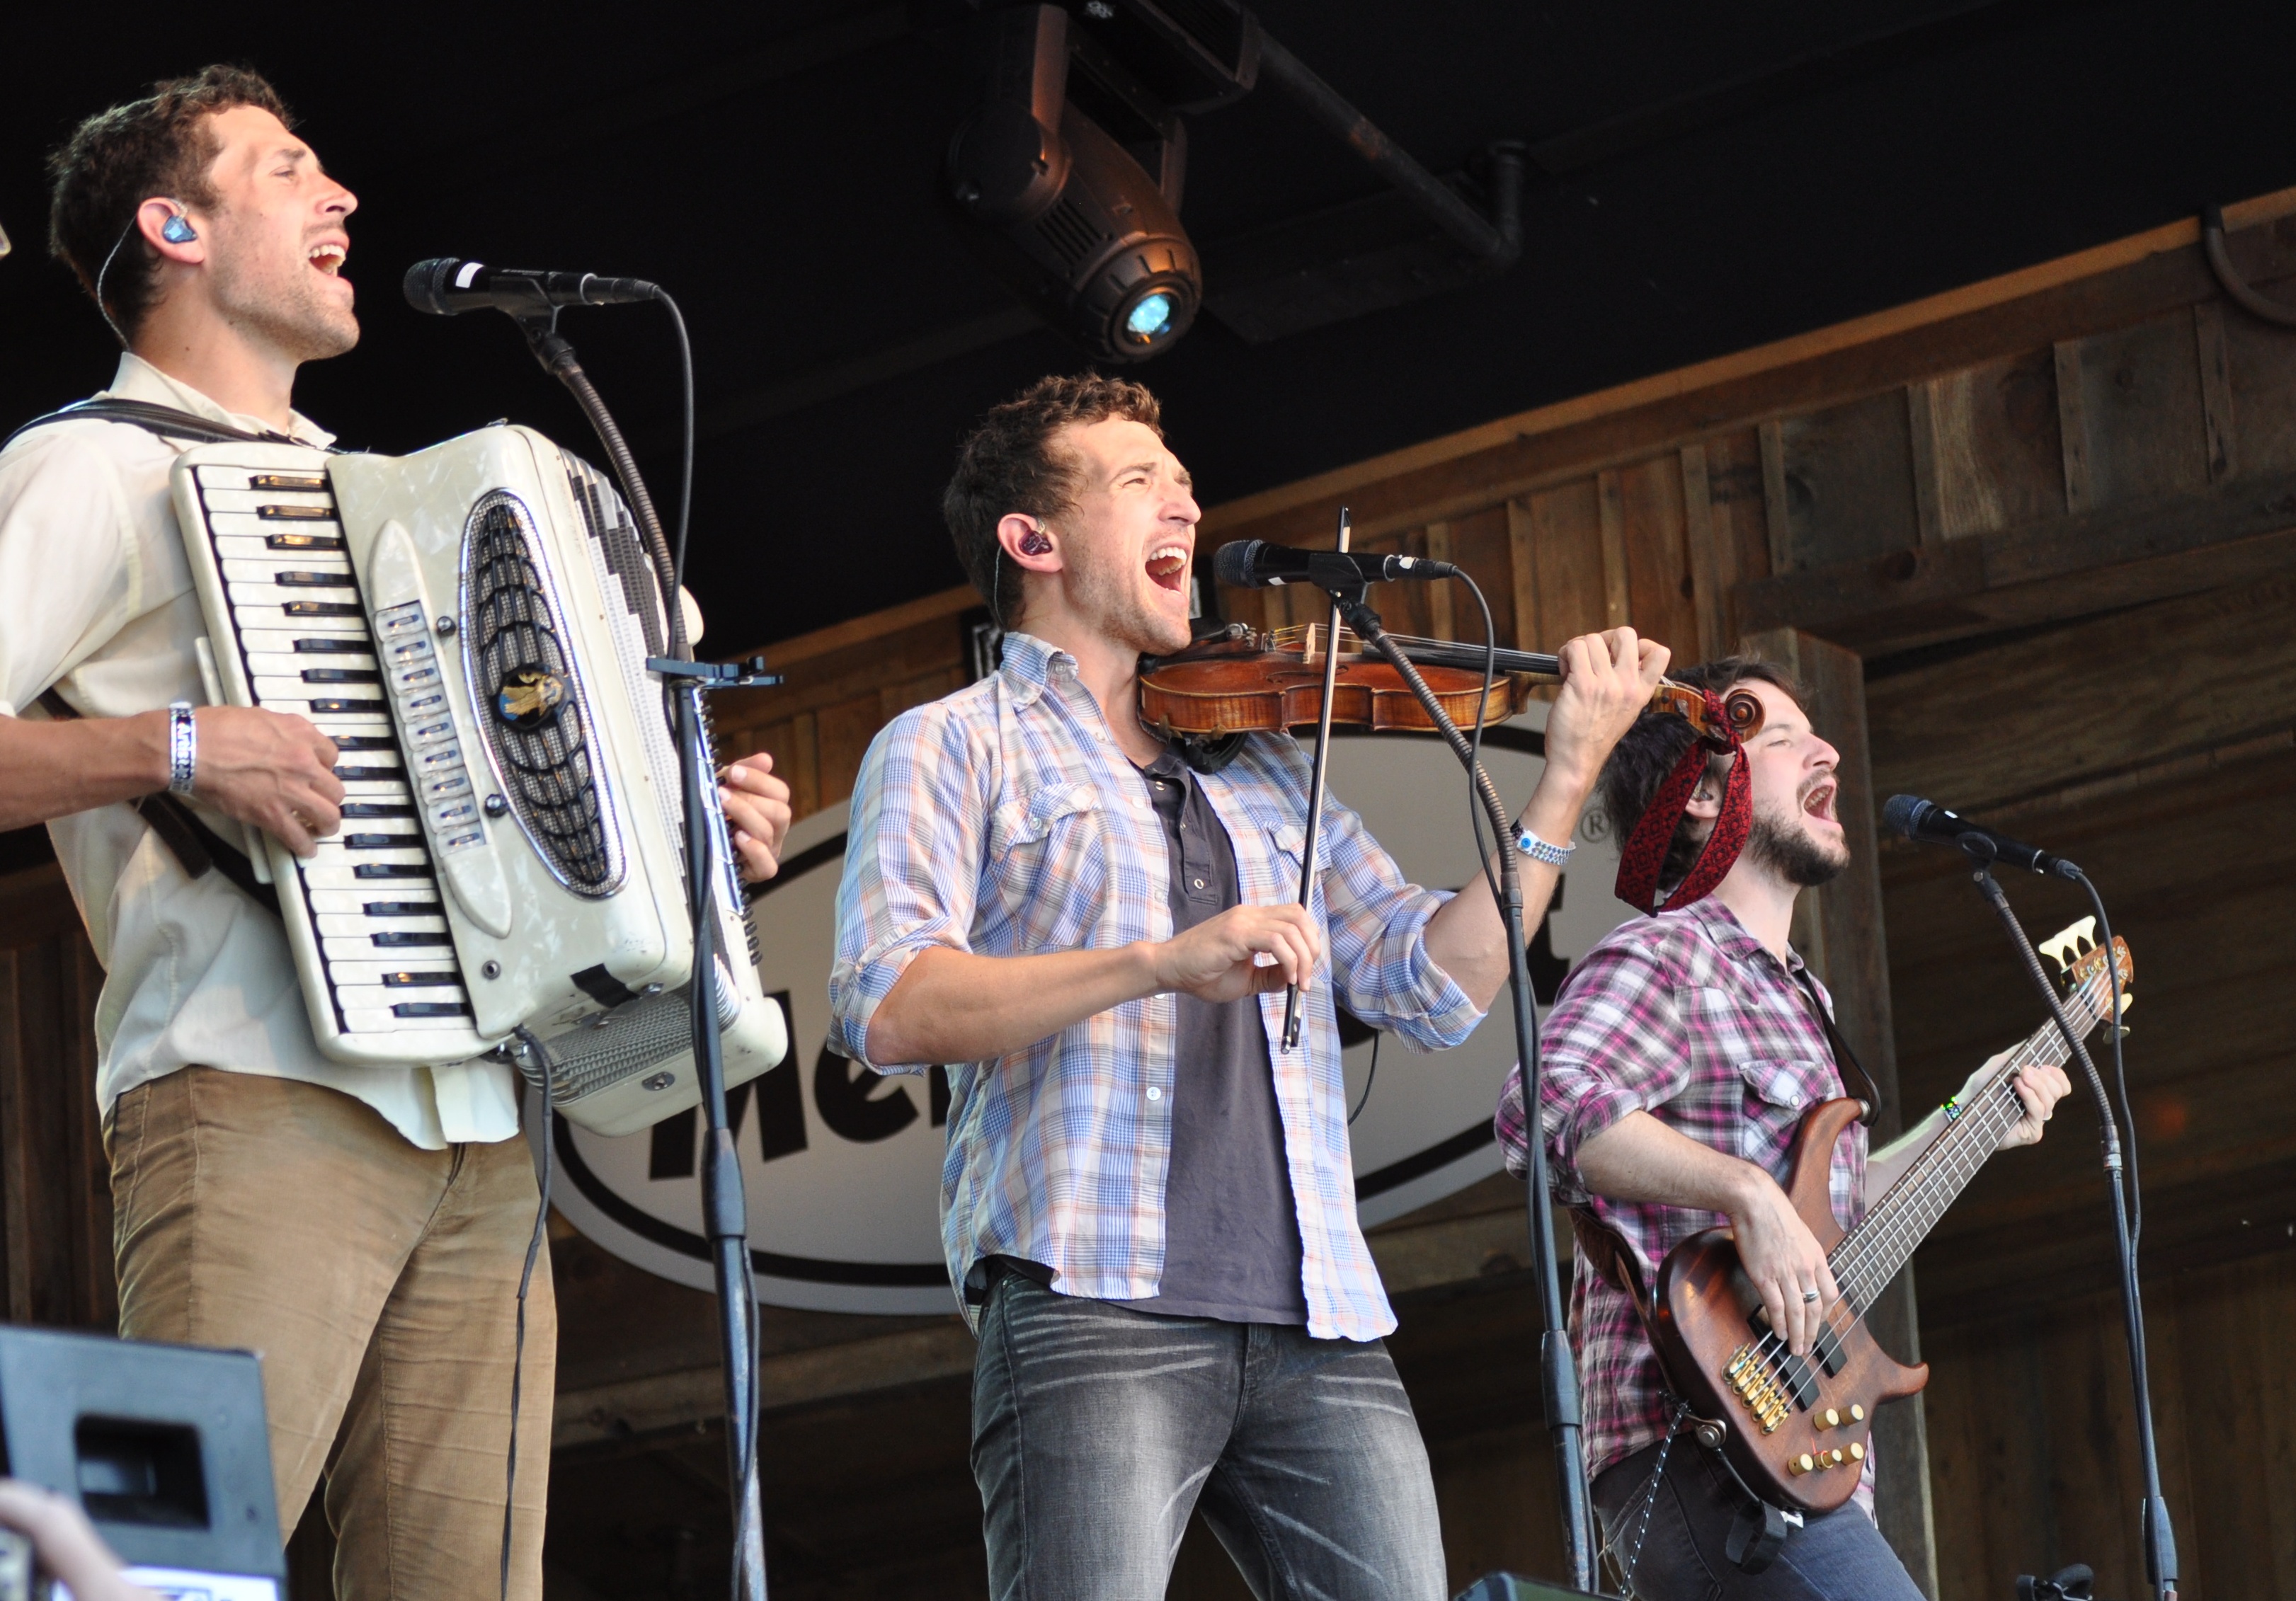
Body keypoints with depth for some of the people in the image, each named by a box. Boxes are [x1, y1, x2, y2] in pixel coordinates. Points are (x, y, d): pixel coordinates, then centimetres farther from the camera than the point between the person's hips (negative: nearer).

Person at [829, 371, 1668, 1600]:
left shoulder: (1267, 764, 26)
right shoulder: (951, 746, 10)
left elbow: (1437, 987, 18)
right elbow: (886, 1008, -7)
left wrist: (1567, 773, 9)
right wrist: (1162, 961, -18)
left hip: (1319, 1324, 5)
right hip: (1092, 1304, -5)